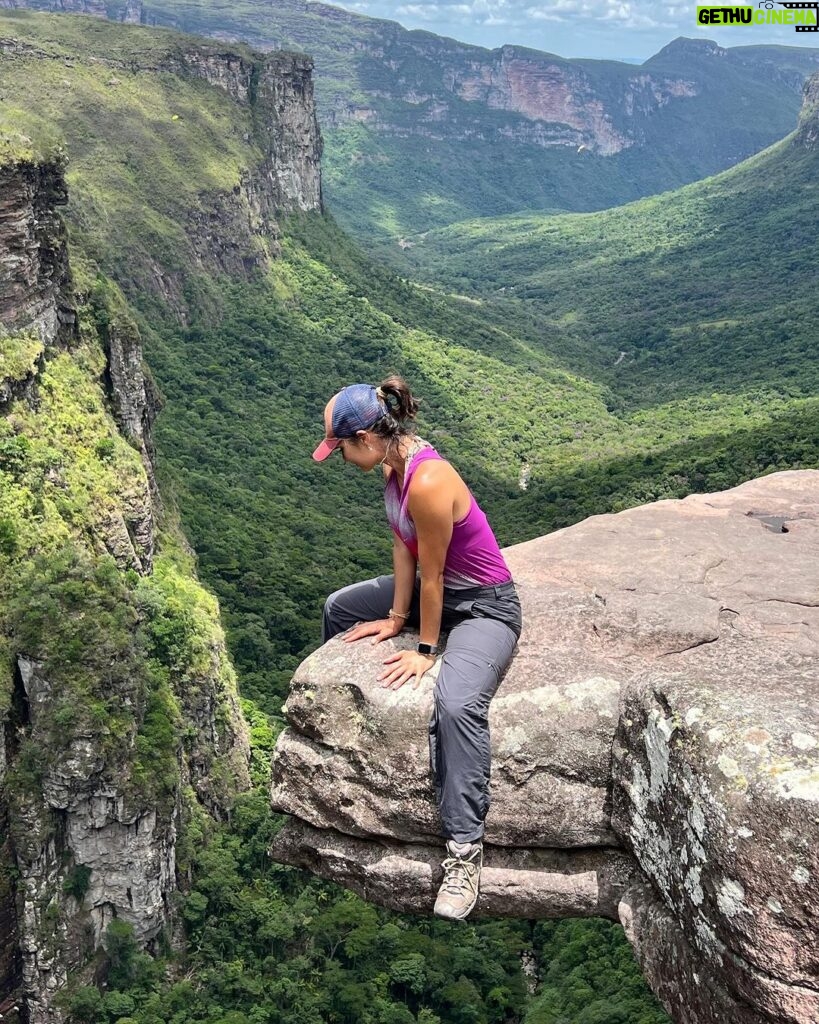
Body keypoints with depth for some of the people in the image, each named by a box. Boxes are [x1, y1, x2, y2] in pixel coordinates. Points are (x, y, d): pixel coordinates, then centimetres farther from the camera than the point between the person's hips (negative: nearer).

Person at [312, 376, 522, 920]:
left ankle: (465, 851, -27)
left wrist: (426, 650, -15)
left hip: (485, 607, -10)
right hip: (439, 589, 10)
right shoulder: (396, 460, -7)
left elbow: (431, 576, -25)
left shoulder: (428, 483, -34)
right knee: (339, 608, 22)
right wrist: (396, 619, 2)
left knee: (457, 704, -35)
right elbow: (404, 548, 0)